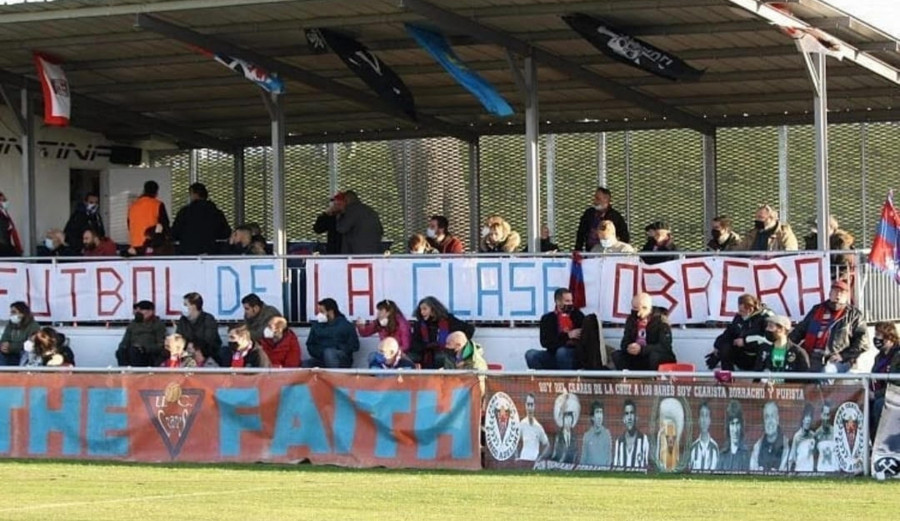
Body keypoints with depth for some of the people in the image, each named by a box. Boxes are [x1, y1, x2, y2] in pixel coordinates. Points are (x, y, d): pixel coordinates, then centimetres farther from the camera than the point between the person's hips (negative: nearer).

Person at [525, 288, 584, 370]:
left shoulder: (577, 315, 5)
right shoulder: (547, 318, 5)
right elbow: (545, 342, -9)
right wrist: (567, 336, -17)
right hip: (554, 354, 2)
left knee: (561, 351, -34)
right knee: (531, 354, -21)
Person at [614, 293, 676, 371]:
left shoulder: (661, 320, -14)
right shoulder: (631, 320, 1)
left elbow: (664, 347, -23)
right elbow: (624, 343, 1)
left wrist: (642, 349, -34)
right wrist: (628, 348, -25)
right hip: (639, 360, 5)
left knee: (654, 355, -37)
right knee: (617, 355, -15)